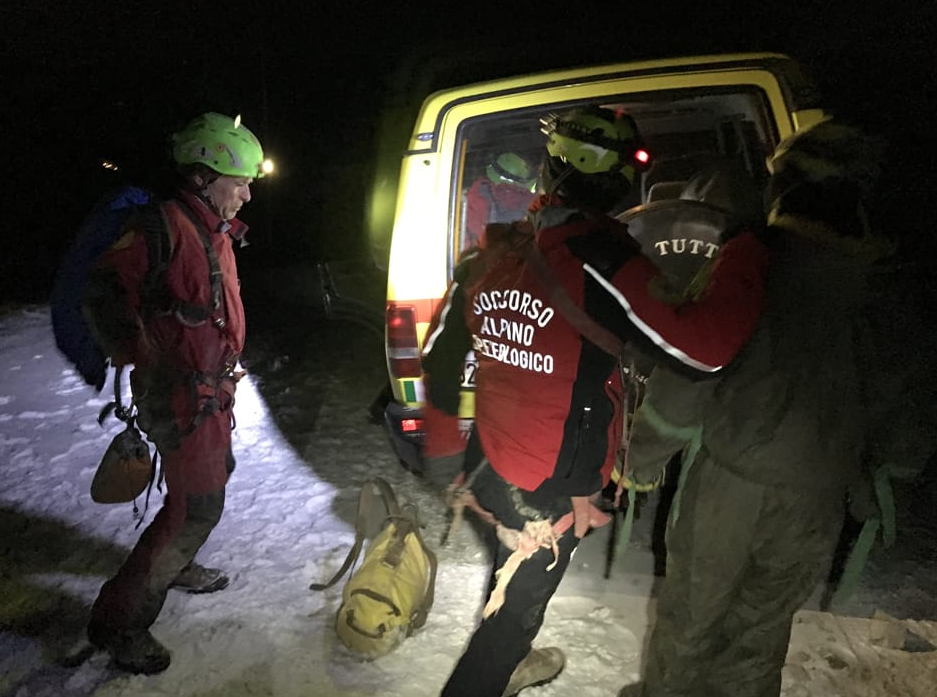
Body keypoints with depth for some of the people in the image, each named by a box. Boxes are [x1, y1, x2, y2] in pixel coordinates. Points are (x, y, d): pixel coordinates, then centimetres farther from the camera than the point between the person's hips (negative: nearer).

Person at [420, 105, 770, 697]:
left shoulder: (492, 254, -3)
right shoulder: (597, 260, -25)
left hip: (488, 465, 8)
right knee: (517, 607, 15)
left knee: (516, 572, 32)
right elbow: (701, 347, -30)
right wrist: (746, 255, -14)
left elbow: (440, 354, 6)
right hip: (553, 490, -7)